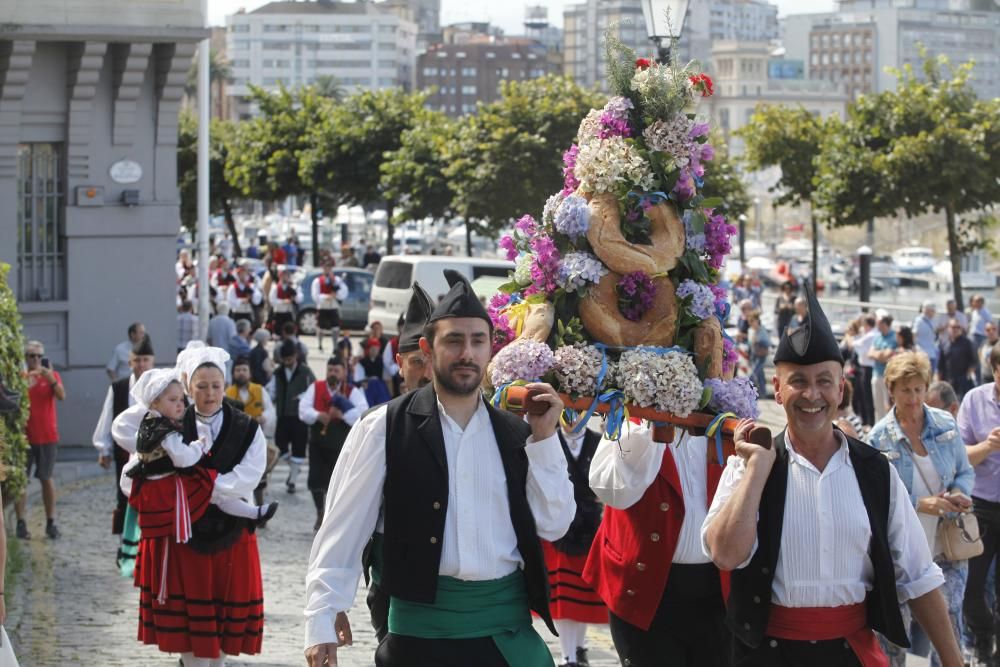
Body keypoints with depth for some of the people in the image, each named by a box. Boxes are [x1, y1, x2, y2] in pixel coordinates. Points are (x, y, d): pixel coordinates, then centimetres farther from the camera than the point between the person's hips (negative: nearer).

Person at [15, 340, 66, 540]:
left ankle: (51, 523, 11)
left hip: (47, 436, 0)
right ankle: (21, 523, 2)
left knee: (47, 478, 6)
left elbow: (62, 396, -15)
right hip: (24, 436, 0)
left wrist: (50, 379, -27)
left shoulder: (52, 376, 3)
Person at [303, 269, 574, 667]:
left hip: (507, 629, 3)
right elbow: (343, 530, -1)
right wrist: (322, 618, -6)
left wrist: (544, 439, -1)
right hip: (421, 625, -3)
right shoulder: (385, 428, -2)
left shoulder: (516, 433, 8)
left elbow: (553, 526, 5)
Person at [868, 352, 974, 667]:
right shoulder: (880, 437, -9)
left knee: (949, 619, -1)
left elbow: (965, 472, 9)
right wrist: (921, 504, -23)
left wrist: (961, 494, -13)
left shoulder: (946, 424, -1)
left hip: (946, 545, 2)